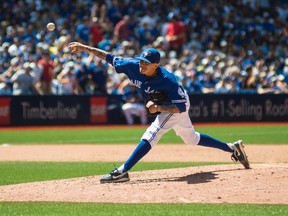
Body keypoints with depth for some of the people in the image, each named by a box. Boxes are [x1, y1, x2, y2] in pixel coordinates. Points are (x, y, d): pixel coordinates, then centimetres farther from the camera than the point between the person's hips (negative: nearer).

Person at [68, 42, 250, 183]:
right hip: (163, 105, 8)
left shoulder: (167, 80, -37)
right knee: (191, 139, 20)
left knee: (151, 134, -25)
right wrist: (85, 48, -18)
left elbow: (181, 107, -36)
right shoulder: (133, 66, -22)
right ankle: (233, 148, 32)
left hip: (177, 107, -8)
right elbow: (110, 57, -13)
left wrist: (158, 108, -48)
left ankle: (122, 172, -33)